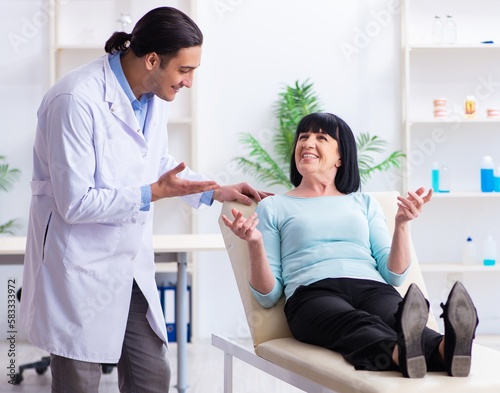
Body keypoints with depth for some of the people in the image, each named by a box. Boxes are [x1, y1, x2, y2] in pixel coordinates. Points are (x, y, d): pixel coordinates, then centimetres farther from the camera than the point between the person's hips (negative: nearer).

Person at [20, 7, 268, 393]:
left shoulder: (154, 95, 2)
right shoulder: (77, 99, -23)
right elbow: (75, 203, -22)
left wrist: (215, 191, 7)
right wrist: (153, 193, -24)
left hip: (131, 264, 8)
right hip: (80, 268, -7)